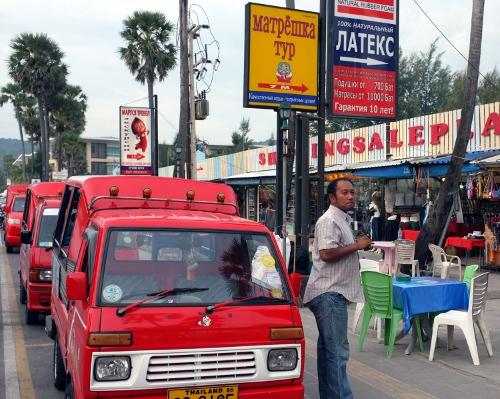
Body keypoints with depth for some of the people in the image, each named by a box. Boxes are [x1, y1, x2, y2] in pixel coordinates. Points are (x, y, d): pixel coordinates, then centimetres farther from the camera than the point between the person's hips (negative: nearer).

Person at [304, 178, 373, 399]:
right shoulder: (329, 220, -13)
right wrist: (357, 246, -17)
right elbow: (326, 253, -25)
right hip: (329, 293, -11)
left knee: (328, 347, 15)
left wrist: (359, 246, 12)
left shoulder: (342, 220, 18)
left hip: (332, 293, 11)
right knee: (337, 350, -10)